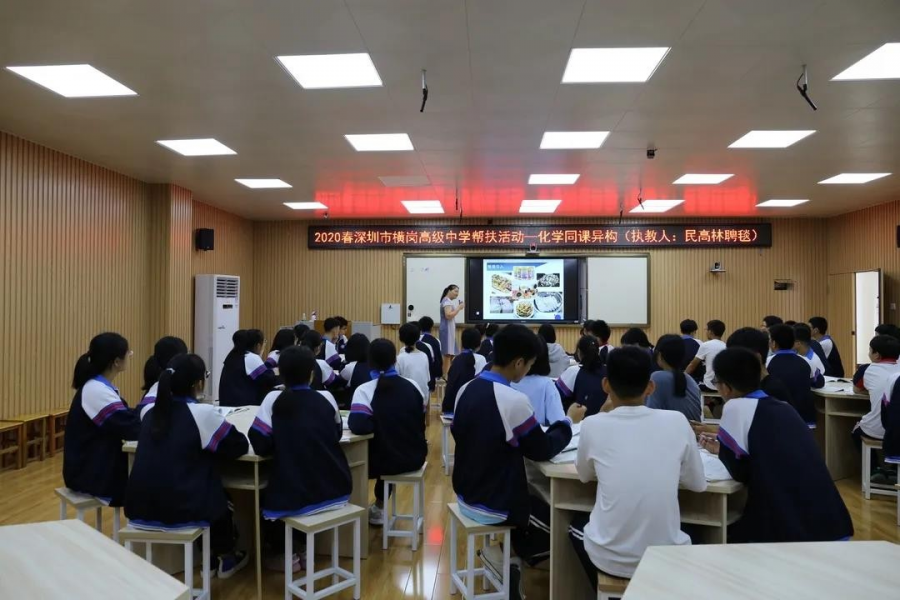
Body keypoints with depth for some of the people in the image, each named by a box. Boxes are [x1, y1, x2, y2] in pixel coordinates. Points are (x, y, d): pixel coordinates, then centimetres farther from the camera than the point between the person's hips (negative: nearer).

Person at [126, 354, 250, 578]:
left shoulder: (149, 411, 3)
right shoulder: (203, 413, -14)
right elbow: (240, 446, -4)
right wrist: (210, 442, 12)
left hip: (140, 509, 5)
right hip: (179, 511, -5)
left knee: (210, 488, 30)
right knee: (221, 494, 26)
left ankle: (208, 555, 42)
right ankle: (224, 558, 40)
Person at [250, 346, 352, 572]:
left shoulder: (274, 400, -8)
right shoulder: (326, 398, 0)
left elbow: (260, 446, -8)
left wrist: (283, 445, 9)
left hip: (294, 496, -4)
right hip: (335, 490, 4)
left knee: (265, 495, 29)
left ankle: (283, 555, 30)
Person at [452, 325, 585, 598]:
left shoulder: (466, 390, -3)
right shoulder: (514, 401, -24)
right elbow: (542, 450, -13)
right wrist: (568, 421, 3)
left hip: (466, 497, 7)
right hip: (495, 505, -7)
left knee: (536, 504, 26)